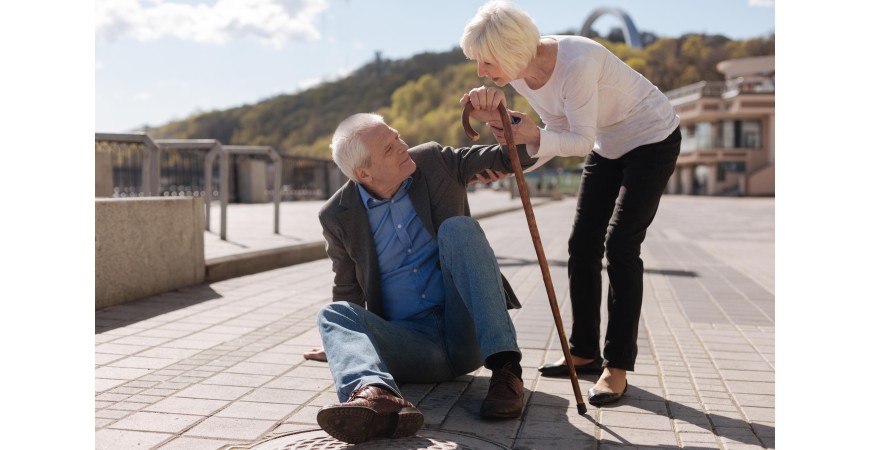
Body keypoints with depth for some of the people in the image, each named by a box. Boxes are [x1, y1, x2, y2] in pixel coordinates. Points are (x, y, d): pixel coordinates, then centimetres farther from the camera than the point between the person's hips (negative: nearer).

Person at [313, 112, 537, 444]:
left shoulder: (434, 161, 1)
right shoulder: (338, 216, -1)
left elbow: (513, 157, -1)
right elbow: (348, 292, 14)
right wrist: (342, 341, 11)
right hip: (411, 340, 1)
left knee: (458, 228, -22)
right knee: (333, 314, -22)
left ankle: (505, 369, -30)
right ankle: (376, 394, -55)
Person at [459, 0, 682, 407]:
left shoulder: (576, 63, -36)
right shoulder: (517, 69, -12)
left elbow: (581, 141, -29)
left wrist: (535, 136, -45)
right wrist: (490, 101, -27)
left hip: (652, 139, -7)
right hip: (607, 145, 8)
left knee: (619, 244, -16)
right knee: (582, 245, 2)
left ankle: (617, 367, -7)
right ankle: (584, 352, 15)